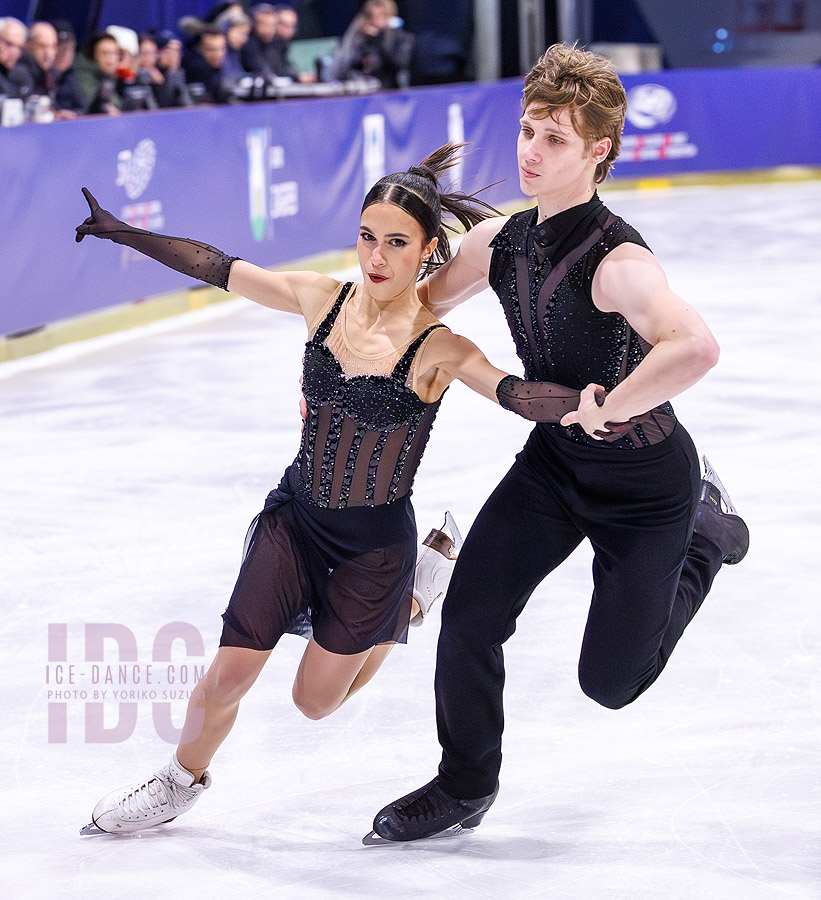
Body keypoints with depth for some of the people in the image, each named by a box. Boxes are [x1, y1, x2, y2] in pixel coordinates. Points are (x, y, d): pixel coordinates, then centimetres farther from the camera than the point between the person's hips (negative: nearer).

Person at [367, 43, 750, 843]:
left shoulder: (616, 260, -33)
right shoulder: (497, 242, -9)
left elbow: (695, 348, -53)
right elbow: (412, 308, 9)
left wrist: (608, 409, -39)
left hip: (644, 484, -6)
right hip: (554, 458, 6)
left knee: (609, 681, 4)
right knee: (468, 619, -4)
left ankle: (704, 536, 29)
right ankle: (464, 788, 20)